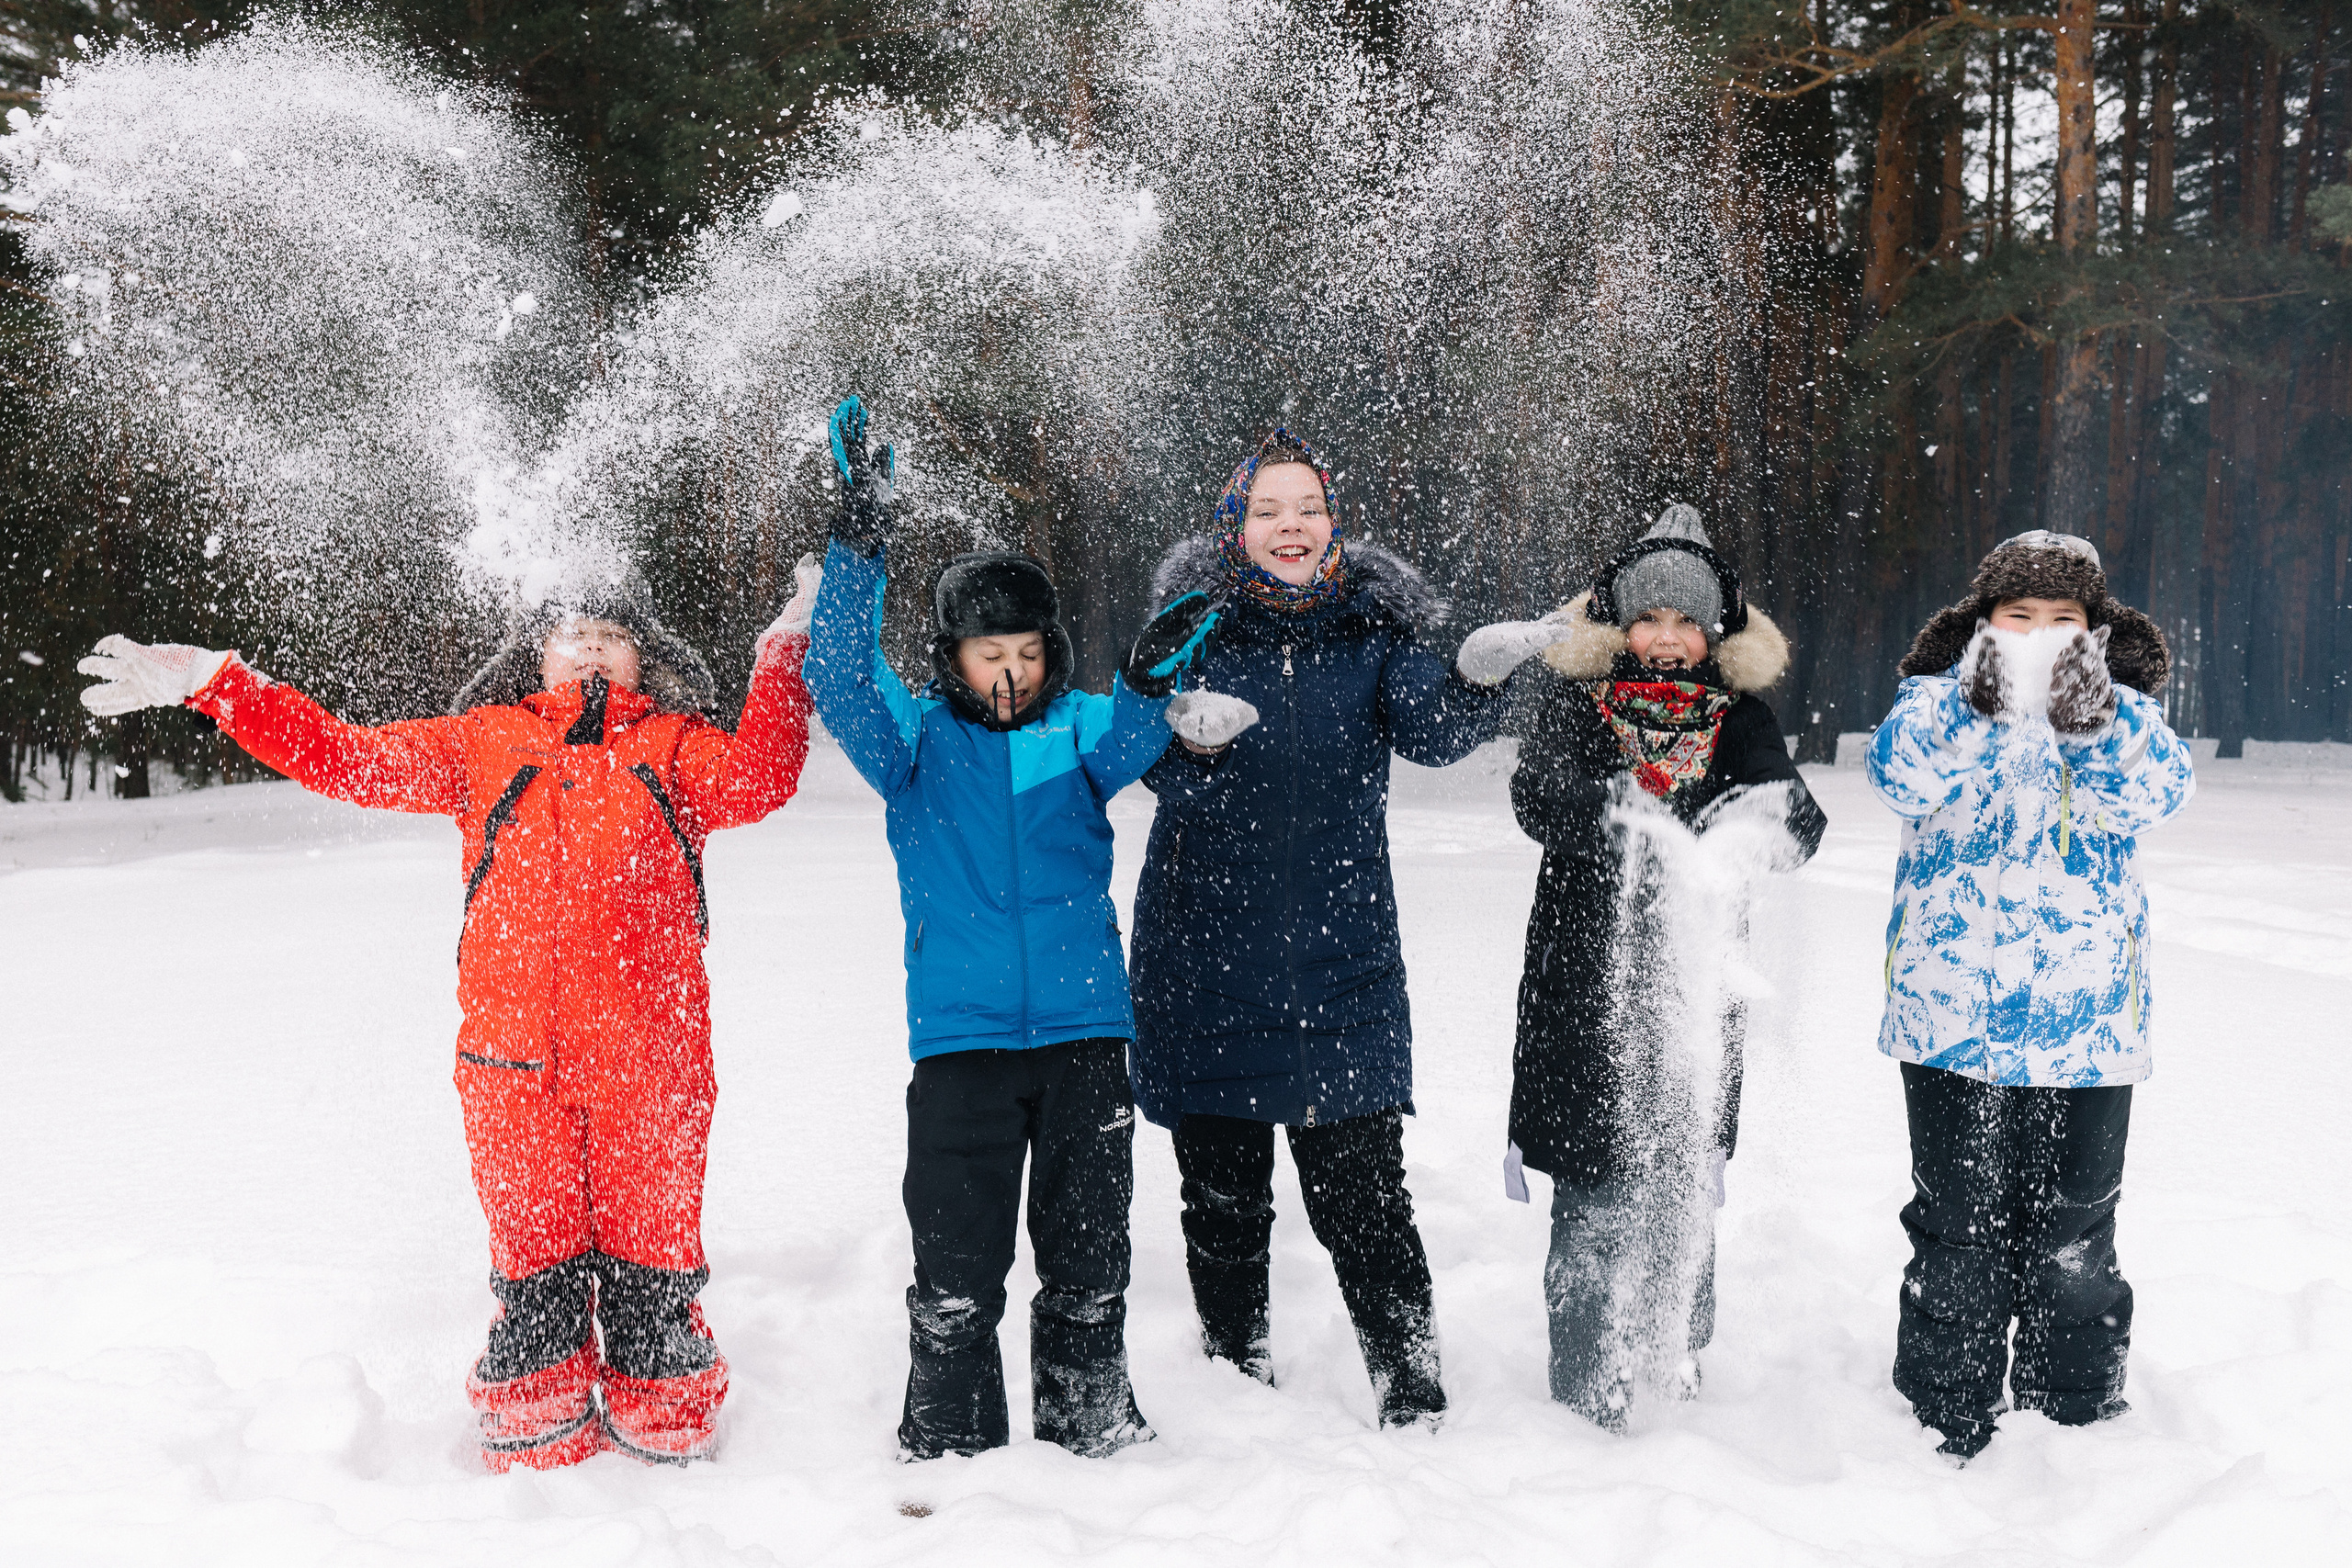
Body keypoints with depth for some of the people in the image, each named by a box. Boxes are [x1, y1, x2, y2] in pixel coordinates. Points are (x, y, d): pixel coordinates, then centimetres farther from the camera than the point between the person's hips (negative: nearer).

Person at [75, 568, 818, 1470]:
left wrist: (786, 651, -13)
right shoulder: (486, 741, 16)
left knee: (650, 1257, 7)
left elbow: (756, 780, -7)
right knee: (533, 1258, 8)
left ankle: (667, 1445, 24)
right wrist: (211, 685, 10)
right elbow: (344, 759, 16)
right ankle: (538, 1450, 26)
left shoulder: (674, 746, 12)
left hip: (648, 1058, -1)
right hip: (514, 1058, 1)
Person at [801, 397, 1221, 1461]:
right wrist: (862, 538, -25)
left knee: (1088, 1255, 12)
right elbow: (840, 678, -13)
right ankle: (948, 1446, 21)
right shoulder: (917, 736, 3)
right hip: (961, 1037, -1)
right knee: (956, 1265, 4)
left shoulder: (1080, 727, 6)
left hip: (1086, 1029, 2)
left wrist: (1148, 682, -38)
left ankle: (1091, 1432, 29)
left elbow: (1124, 747, -16)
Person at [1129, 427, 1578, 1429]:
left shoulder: (1375, 628, 3)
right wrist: (1191, 739, -35)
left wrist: (1480, 679, -34)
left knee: (1361, 1190, -1)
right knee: (1222, 1195, 12)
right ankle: (1236, 1374, 30)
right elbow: (1158, 769, -12)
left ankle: (1412, 1392, 14)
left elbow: (1431, 731, -13)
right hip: (1206, 954, 1)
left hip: (1341, 956, 0)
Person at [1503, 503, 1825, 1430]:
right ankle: (1588, 1390, 11)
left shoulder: (1738, 717, 8)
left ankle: (1673, 1349, 35)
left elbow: (1797, 819, -6)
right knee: (1594, 1190, -2)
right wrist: (1615, 815, -36)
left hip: (1695, 981, 2)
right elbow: (1537, 795, -16)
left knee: (1685, 1179, 12)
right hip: (1585, 978, -2)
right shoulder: (1574, 703, 3)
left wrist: (1771, 819, -31)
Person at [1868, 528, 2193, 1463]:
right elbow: (1902, 775, -16)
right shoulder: (1942, 697, 4)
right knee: (1958, 1230, 5)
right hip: (1954, 1013, -1)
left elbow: (2155, 796, -11)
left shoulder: (2126, 710, 9)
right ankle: (1946, 1426, 18)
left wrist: (2090, 719, -25)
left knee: (2075, 1236, 11)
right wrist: (1980, 703, -27)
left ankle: (2077, 1414, 28)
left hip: (2088, 1022, 2)